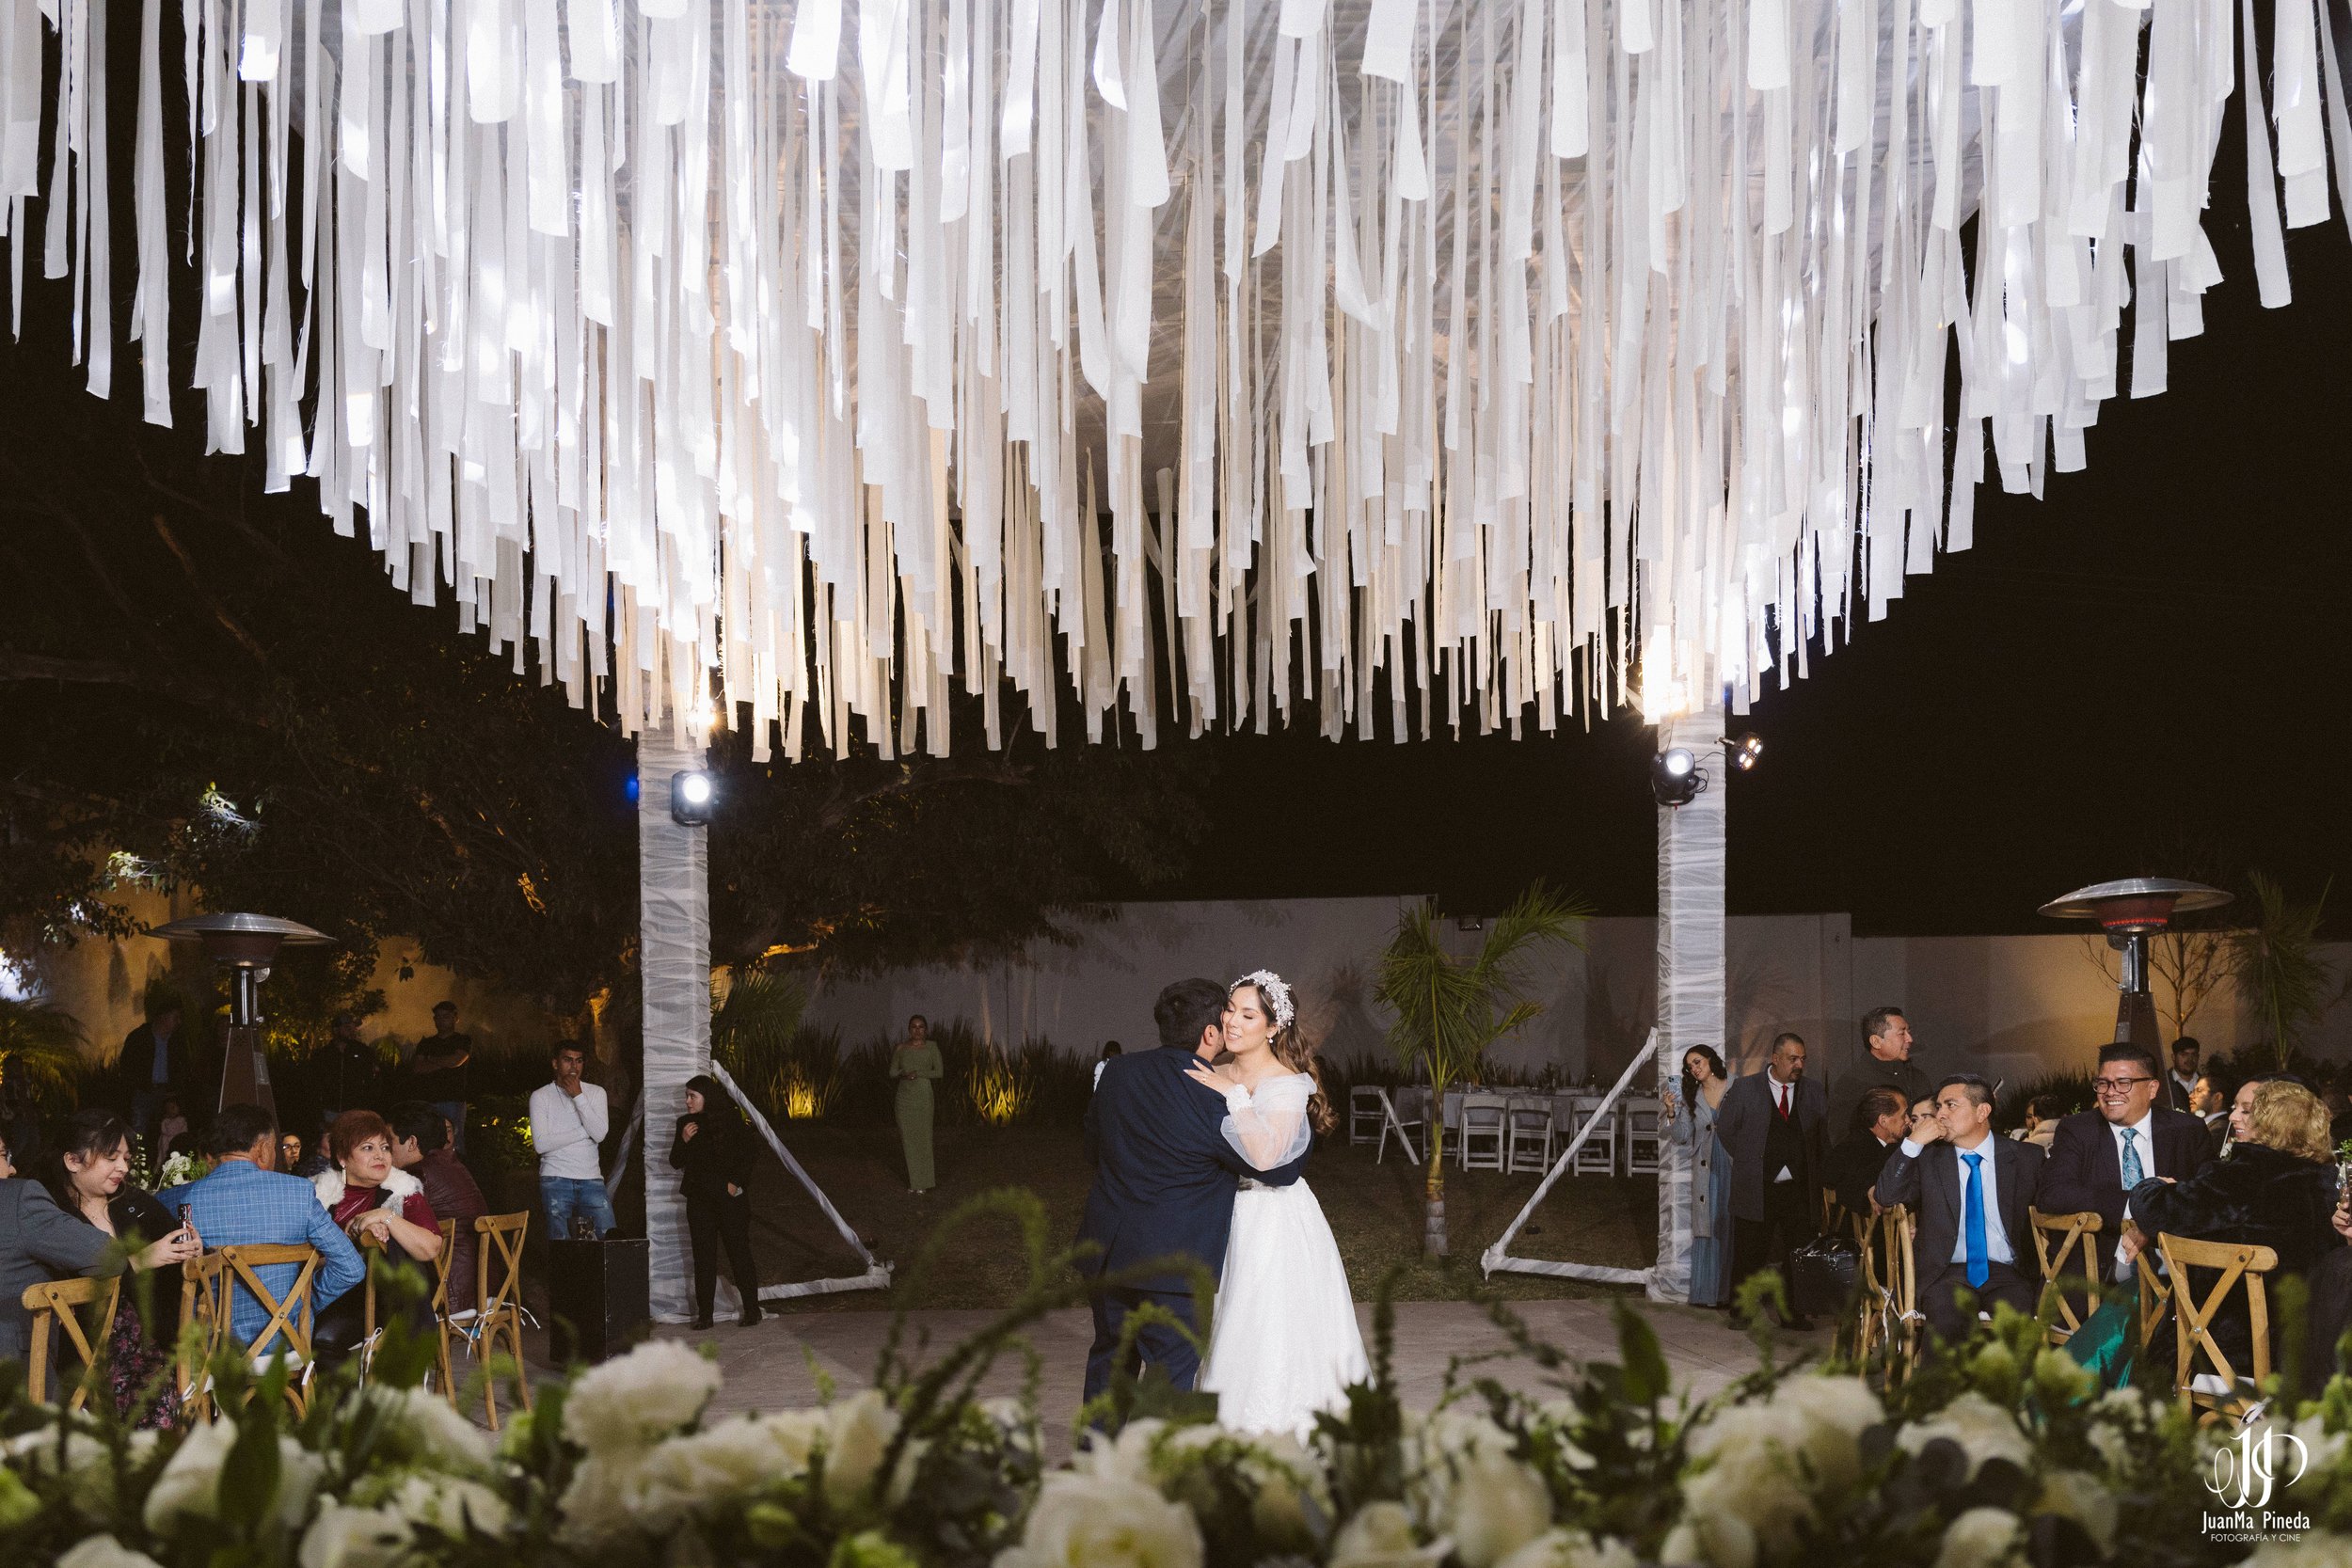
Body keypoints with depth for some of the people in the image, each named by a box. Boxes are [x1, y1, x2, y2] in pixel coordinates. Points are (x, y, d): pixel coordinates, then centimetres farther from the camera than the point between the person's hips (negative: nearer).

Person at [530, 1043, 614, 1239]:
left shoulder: (596, 1093, 11)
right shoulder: (540, 1096, 4)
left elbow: (599, 1134, -5)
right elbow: (541, 1144, -8)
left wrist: (578, 1096, -8)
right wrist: (584, 1131, -6)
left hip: (591, 1179, 2)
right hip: (556, 1179, -2)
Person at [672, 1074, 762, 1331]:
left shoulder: (731, 1121, -1)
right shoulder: (686, 1123, 9)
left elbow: (746, 1155, 0)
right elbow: (676, 1162, 11)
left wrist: (736, 1183, -12)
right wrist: (683, 1140, -7)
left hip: (730, 1197, -3)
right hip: (699, 1199, 4)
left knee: (739, 1252, -2)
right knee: (703, 1257, 2)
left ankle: (751, 1310, 5)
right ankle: (704, 1314, 4)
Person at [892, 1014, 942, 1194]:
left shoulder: (931, 1047, 1)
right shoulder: (901, 1047, 8)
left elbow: (939, 1071, -3)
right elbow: (892, 1071, 9)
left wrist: (918, 1074, -15)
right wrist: (903, 1074, -12)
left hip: (923, 1095, -3)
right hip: (904, 1096, 3)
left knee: (923, 1136, -3)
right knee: (907, 1136, 3)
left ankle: (924, 1182, 5)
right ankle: (913, 1180, 13)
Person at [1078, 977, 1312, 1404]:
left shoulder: (1117, 1071, -1)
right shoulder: (1213, 1102, -19)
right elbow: (1280, 1169, -8)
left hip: (1106, 1252, 6)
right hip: (1172, 1259, -6)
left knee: (1110, 1357, 21)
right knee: (1171, 1372, 6)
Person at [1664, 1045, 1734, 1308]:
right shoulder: (1691, 1098, 9)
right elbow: (1683, 1138, 6)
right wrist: (1672, 1113, -7)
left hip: (1734, 1167, -2)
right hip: (1706, 1171, 2)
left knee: (1732, 1229, -2)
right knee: (1706, 1229, 2)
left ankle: (1730, 1291, 3)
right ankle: (1706, 1293, 5)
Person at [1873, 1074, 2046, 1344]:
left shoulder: (2026, 1158, 13)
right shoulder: (1928, 1160, 13)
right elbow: (1886, 1198, 1)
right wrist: (1912, 1143, -4)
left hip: (2007, 1272, 0)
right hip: (1948, 1273, 0)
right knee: (1947, 1317, -34)